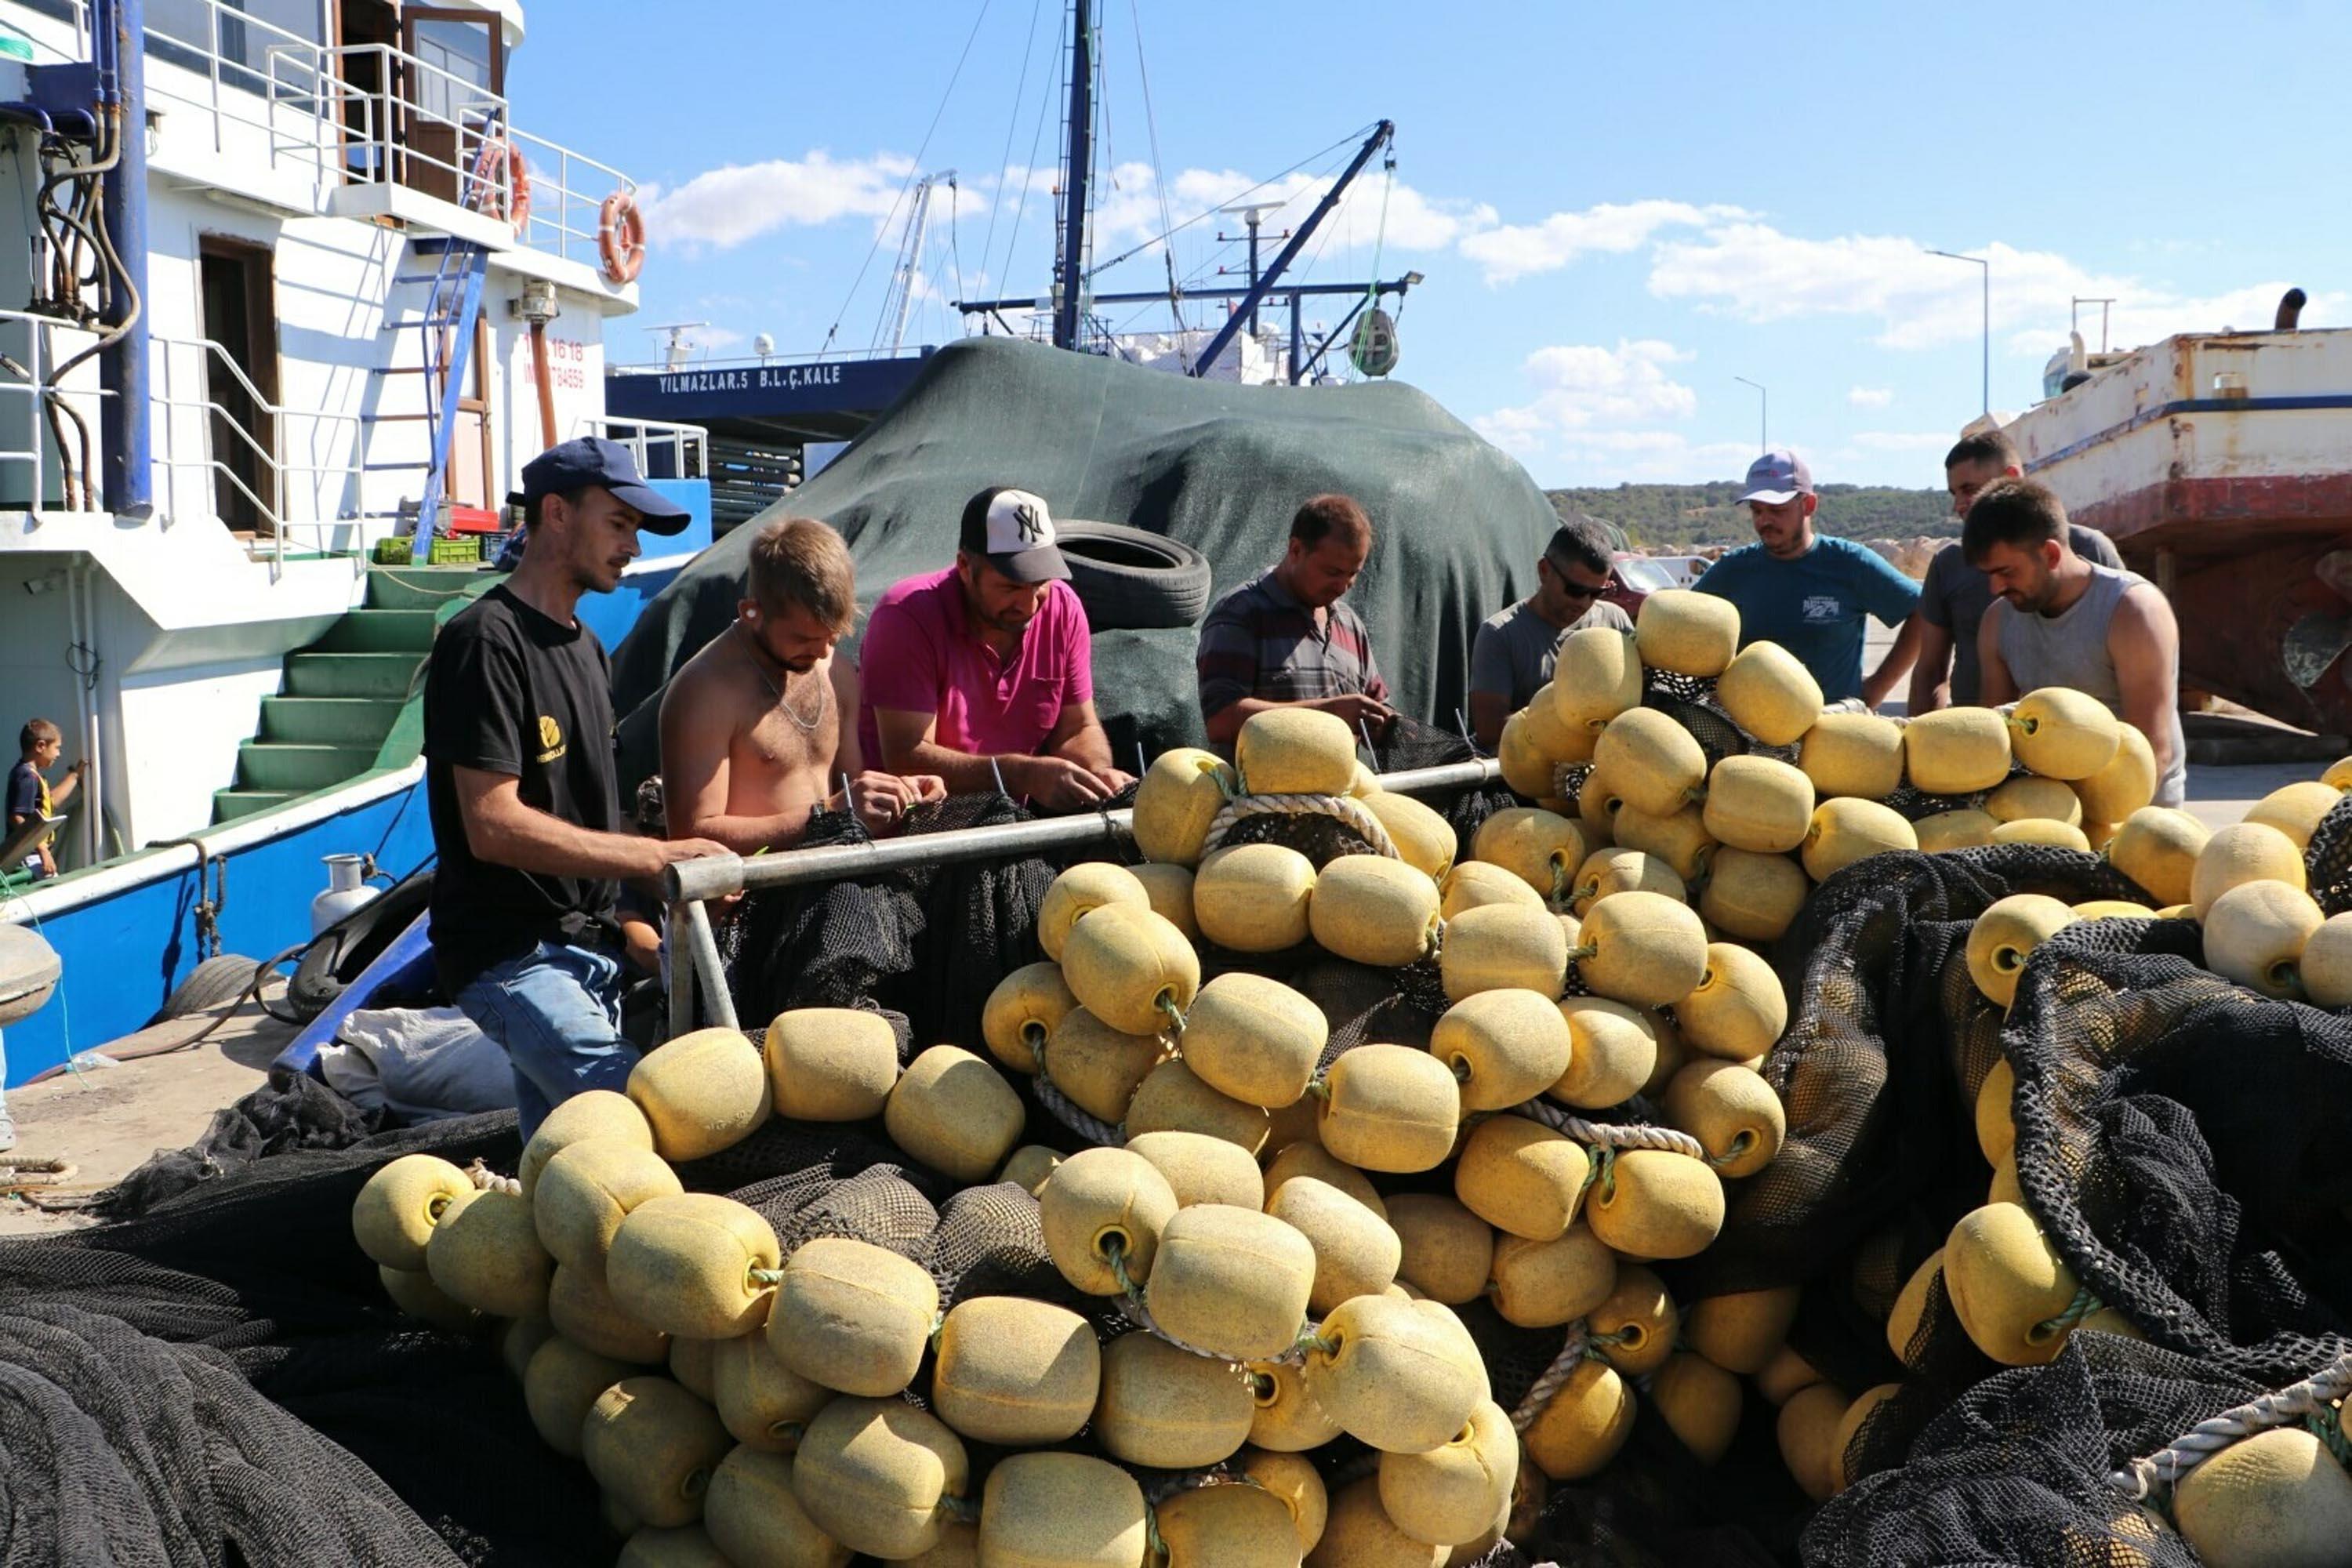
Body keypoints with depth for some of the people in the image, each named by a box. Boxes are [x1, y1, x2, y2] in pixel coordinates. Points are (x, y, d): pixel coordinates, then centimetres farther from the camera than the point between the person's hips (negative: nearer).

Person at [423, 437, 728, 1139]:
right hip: (510, 954, -9)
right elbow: (494, 826, -21)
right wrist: (659, 857, -21)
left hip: (585, 943, 9)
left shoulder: (585, 646, 18)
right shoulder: (486, 640, -13)